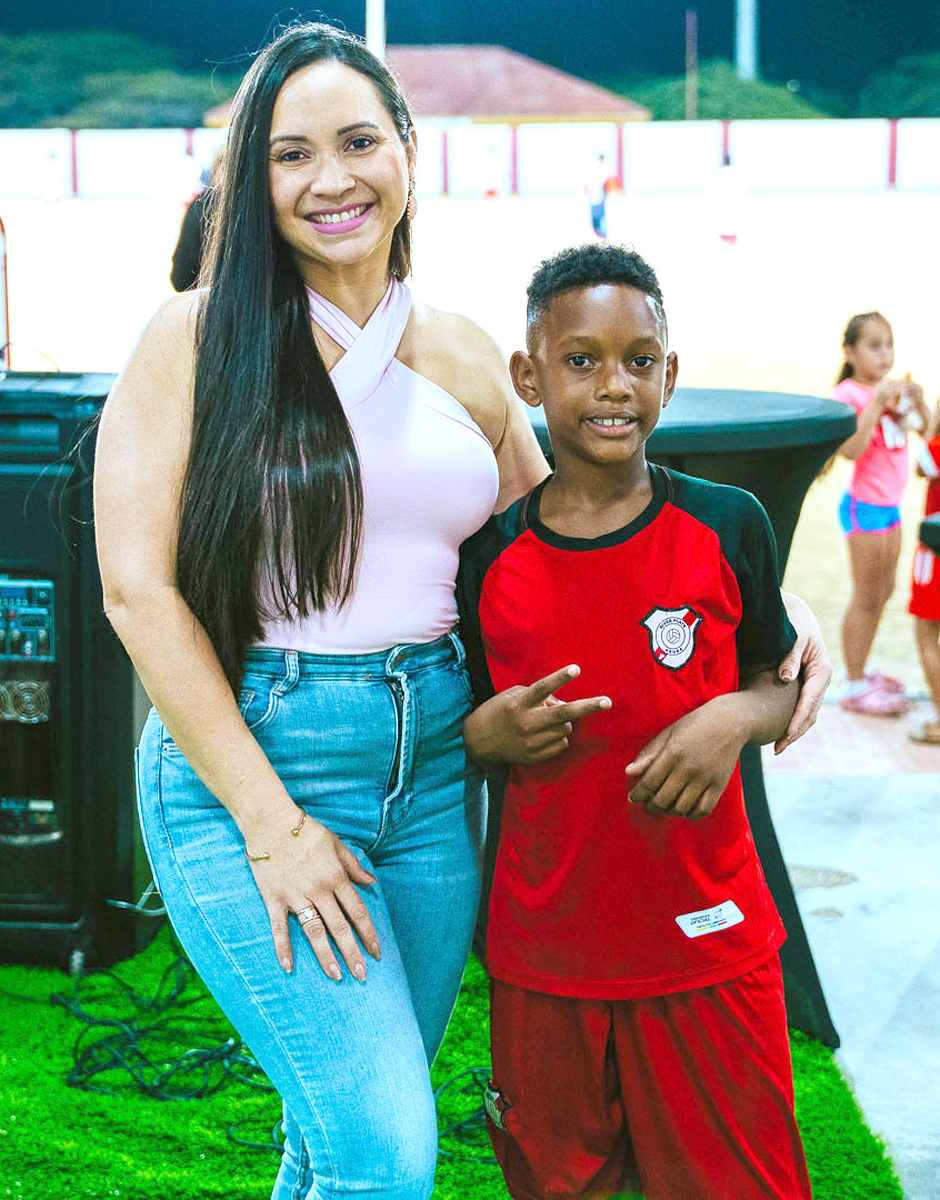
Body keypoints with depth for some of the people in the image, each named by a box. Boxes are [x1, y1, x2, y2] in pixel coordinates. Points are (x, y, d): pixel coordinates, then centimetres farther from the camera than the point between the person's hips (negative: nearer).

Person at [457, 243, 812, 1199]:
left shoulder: (727, 526, -5)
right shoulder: (489, 556, -3)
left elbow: (780, 685, 7)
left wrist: (734, 719, -14)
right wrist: (492, 733, -12)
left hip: (706, 939, -1)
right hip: (542, 955, 1)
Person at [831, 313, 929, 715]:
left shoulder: (893, 390, 8)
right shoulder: (848, 394, -15)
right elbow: (850, 449, -28)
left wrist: (917, 401, -6)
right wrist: (877, 402, -30)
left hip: (890, 506, 8)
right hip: (864, 505, -8)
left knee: (884, 591, 15)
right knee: (866, 596, -3)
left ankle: (862, 671, 28)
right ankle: (854, 687, 5)